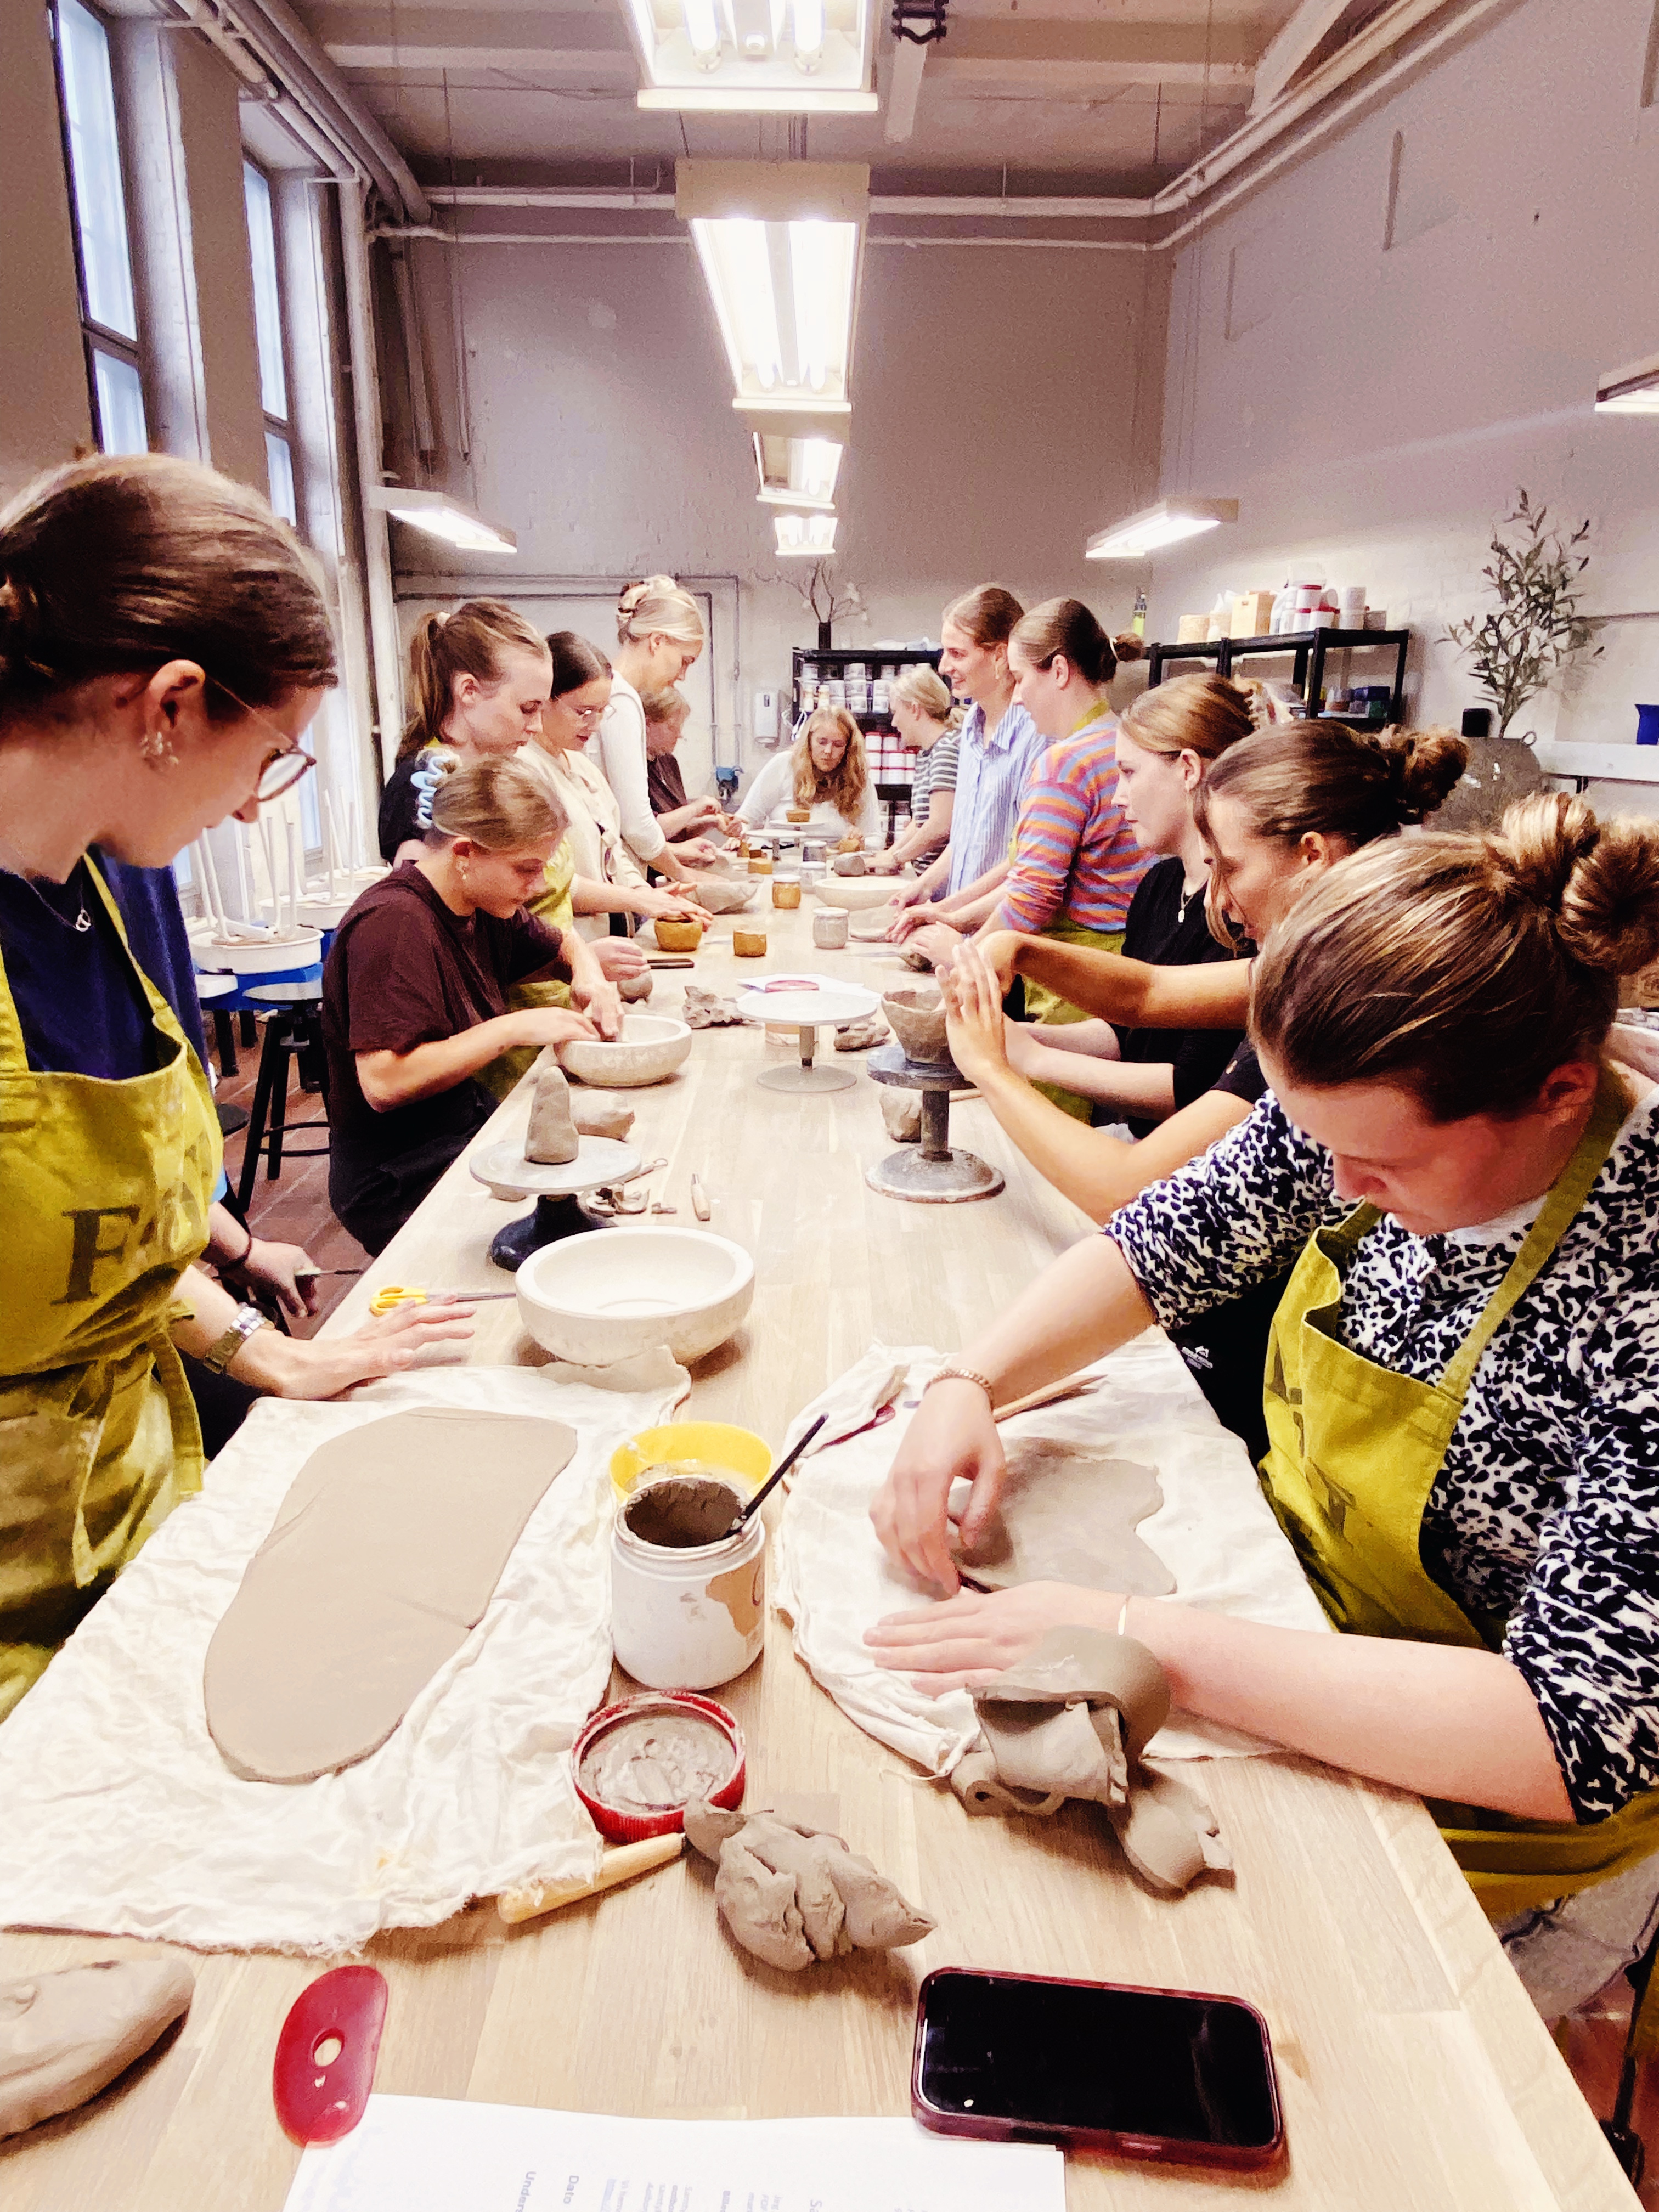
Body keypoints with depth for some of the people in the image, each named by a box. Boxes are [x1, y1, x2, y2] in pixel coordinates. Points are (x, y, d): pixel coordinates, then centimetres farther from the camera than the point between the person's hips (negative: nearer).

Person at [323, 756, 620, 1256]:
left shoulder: (480, 908, 7)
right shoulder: (393, 924, -21)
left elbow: (564, 944, 27)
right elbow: (384, 1084, -28)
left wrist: (588, 976, 2)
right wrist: (514, 1029, -25)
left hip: (469, 1130, 9)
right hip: (399, 1184, -9)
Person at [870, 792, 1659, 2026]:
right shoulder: (1378, 1117, -13)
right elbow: (1166, 1241, -1)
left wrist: (1139, 1639, -35)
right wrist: (973, 1384, -17)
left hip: (1495, 1829, -5)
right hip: (1304, 1626, 6)